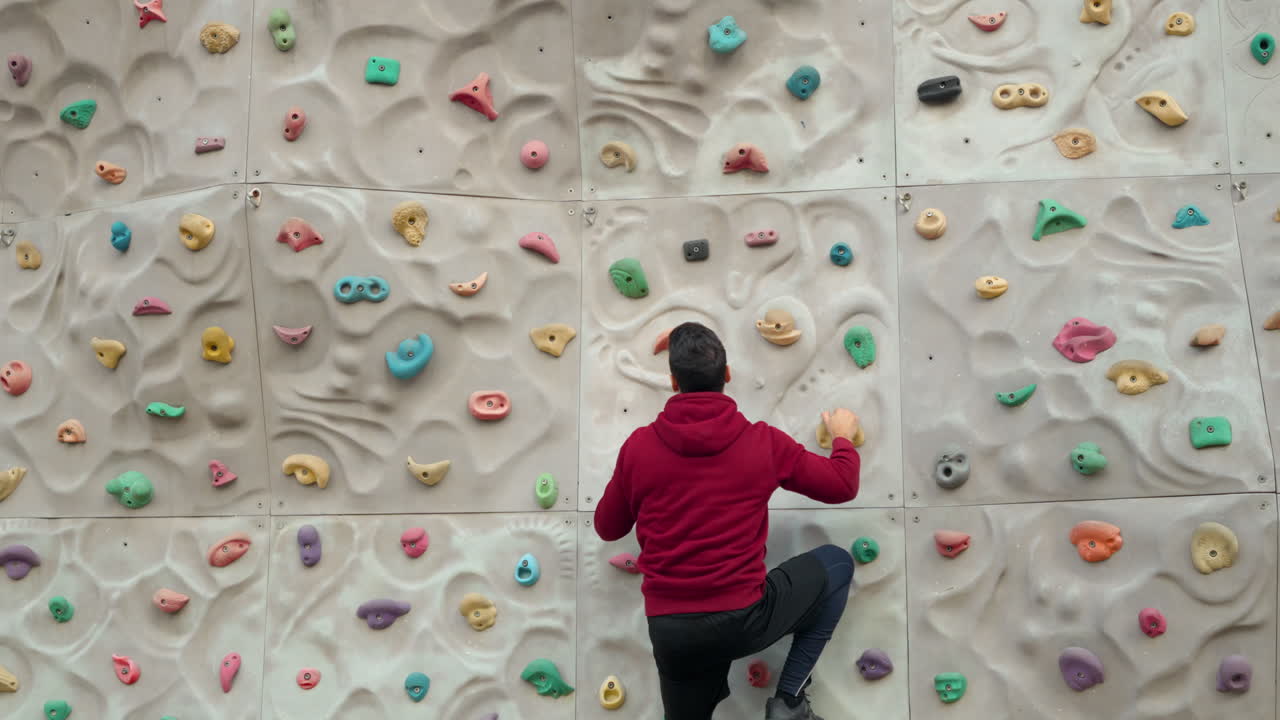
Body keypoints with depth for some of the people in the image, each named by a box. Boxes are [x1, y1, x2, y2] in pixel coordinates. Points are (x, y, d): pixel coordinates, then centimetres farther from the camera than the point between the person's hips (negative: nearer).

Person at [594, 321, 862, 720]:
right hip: (742, 619, -3)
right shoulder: (762, 441, -5)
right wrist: (843, 436, 27)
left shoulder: (639, 446, -1)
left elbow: (607, 528, 13)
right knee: (836, 564, 22)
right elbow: (843, 486, 7)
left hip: (670, 632, 3)